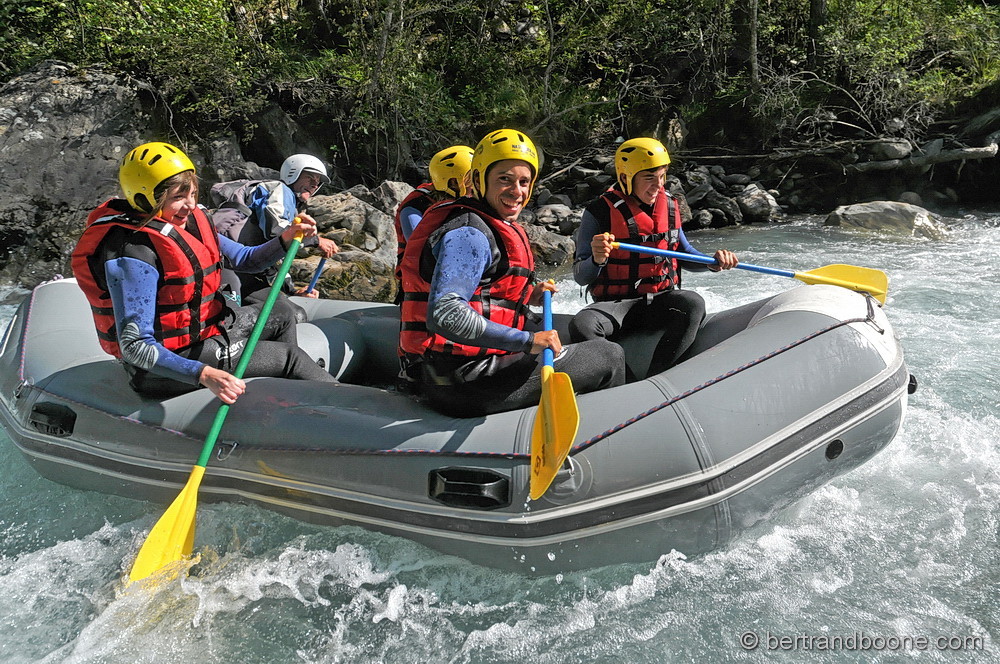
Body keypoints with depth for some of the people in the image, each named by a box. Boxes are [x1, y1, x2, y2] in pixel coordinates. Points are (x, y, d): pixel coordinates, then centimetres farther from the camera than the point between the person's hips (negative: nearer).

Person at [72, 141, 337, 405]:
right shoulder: (134, 255, -28)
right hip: (169, 360, -10)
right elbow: (135, 346, -33)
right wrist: (205, 375, -44)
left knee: (281, 313, 21)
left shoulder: (190, 222, -1)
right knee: (288, 354, -5)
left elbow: (244, 259, 11)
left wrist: (287, 238, -10)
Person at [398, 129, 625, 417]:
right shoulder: (469, 233, -16)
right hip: (465, 385, -11)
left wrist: (527, 297, 13)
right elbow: (443, 315, -29)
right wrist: (527, 340, -29)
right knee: (609, 355, 0)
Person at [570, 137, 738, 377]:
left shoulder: (669, 207, 10)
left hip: (661, 301, 4)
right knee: (581, 326, -34)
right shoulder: (600, 212, -7)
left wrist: (713, 262, 2)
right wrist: (596, 260, -31)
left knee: (693, 303, -31)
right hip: (616, 303, -3)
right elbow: (580, 277, -8)